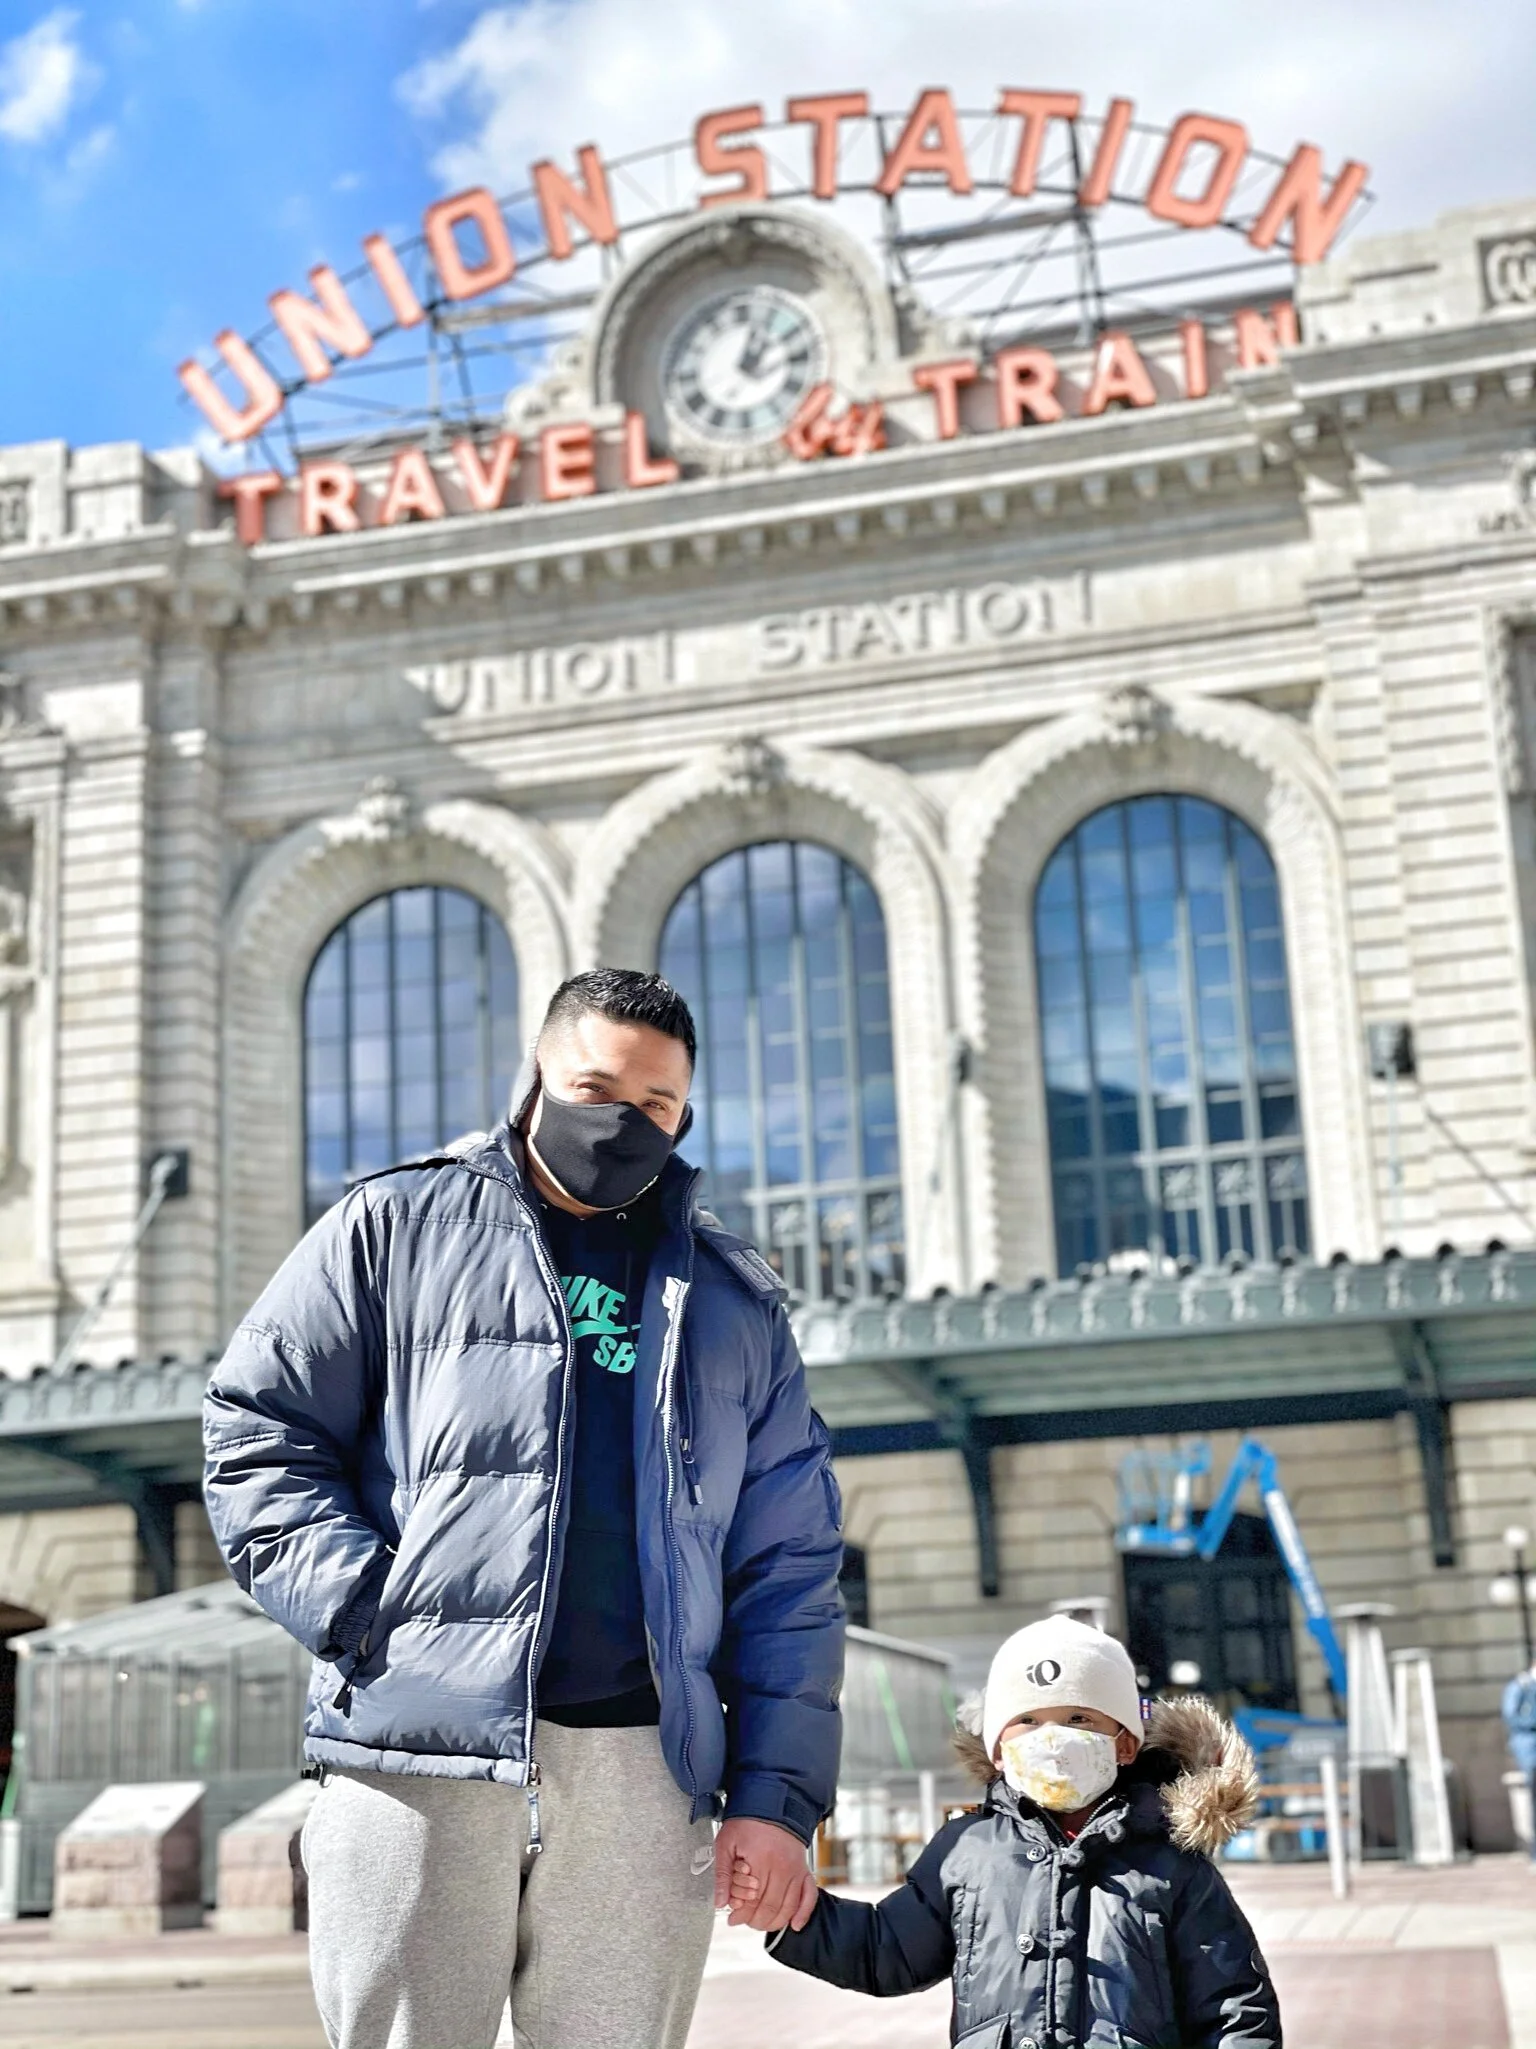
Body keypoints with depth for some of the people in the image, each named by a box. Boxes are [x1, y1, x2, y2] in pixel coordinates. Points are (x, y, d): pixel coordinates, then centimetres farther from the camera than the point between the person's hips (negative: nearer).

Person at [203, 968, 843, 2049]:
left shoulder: (733, 1296, 17)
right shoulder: (397, 1227, 10)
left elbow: (789, 1563, 13)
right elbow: (259, 1431, 6)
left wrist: (777, 1794, 4)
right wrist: (364, 1609, -9)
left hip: (644, 1768, 2)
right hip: (418, 1758, -2)